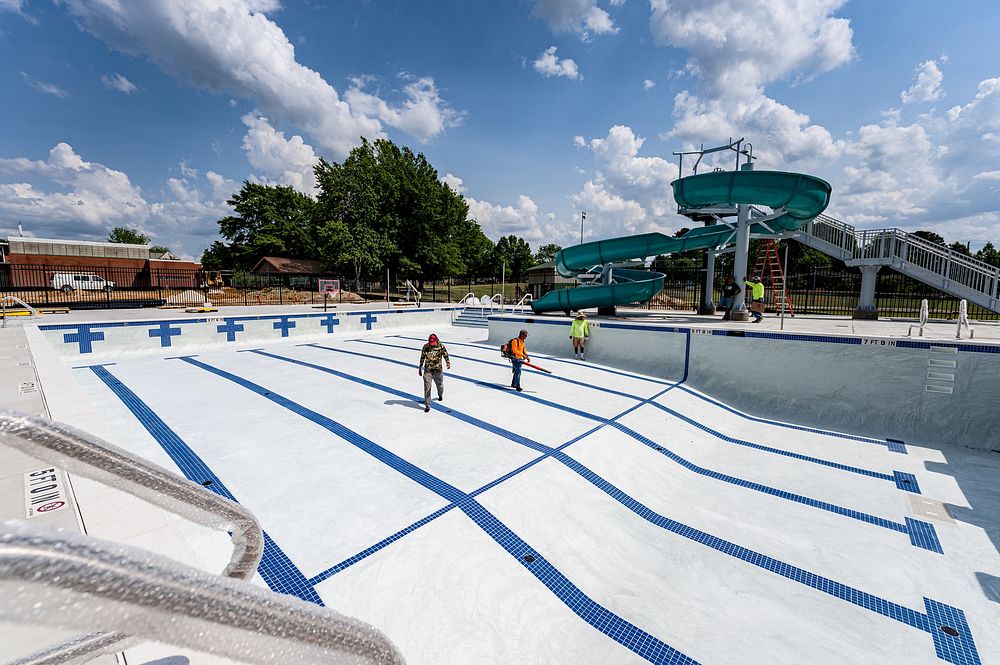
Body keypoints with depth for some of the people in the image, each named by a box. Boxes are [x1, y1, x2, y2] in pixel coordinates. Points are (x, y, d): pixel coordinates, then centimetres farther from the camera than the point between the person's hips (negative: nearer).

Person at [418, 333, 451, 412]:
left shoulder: (440, 346, -7)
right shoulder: (425, 347, -3)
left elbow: (445, 354, 0)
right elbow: (422, 357, 7)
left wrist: (448, 363, -14)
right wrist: (420, 368, 11)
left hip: (438, 370, 0)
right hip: (427, 371, 0)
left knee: (439, 384, 21)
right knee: (427, 387, -8)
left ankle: (440, 395, 54)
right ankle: (427, 405, -2)